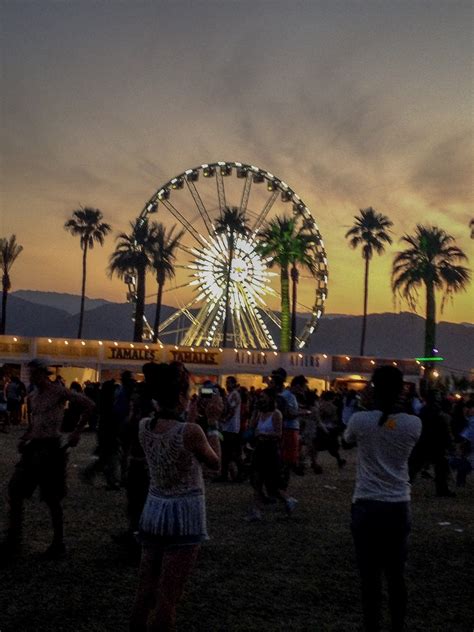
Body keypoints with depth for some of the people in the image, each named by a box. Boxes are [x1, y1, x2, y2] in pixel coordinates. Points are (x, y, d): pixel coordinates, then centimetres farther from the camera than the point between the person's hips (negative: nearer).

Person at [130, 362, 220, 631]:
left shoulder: (144, 426, -2)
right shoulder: (191, 431, -19)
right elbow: (215, 463, -1)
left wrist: (182, 414, 17)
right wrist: (213, 426, 11)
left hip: (153, 510, 6)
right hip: (184, 515, -6)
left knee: (145, 592, 15)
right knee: (167, 598, 2)